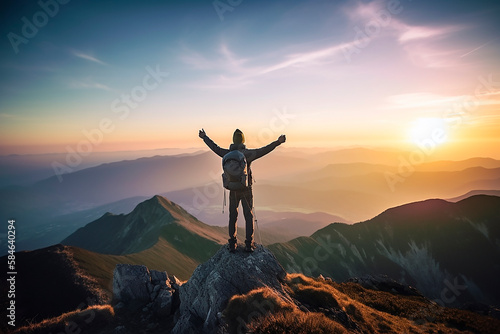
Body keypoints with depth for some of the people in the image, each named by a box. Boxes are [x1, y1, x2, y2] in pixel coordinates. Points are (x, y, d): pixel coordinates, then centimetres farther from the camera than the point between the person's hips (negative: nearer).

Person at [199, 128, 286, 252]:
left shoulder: (227, 154, -2)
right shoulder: (247, 153, -13)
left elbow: (215, 148, 12)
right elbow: (263, 150, -22)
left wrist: (204, 137, 27)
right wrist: (278, 142, -24)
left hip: (233, 190, 3)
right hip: (246, 190, -3)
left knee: (233, 217, 12)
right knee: (249, 216, 8)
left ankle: (232, 244, 14)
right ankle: (249, 244, 8)